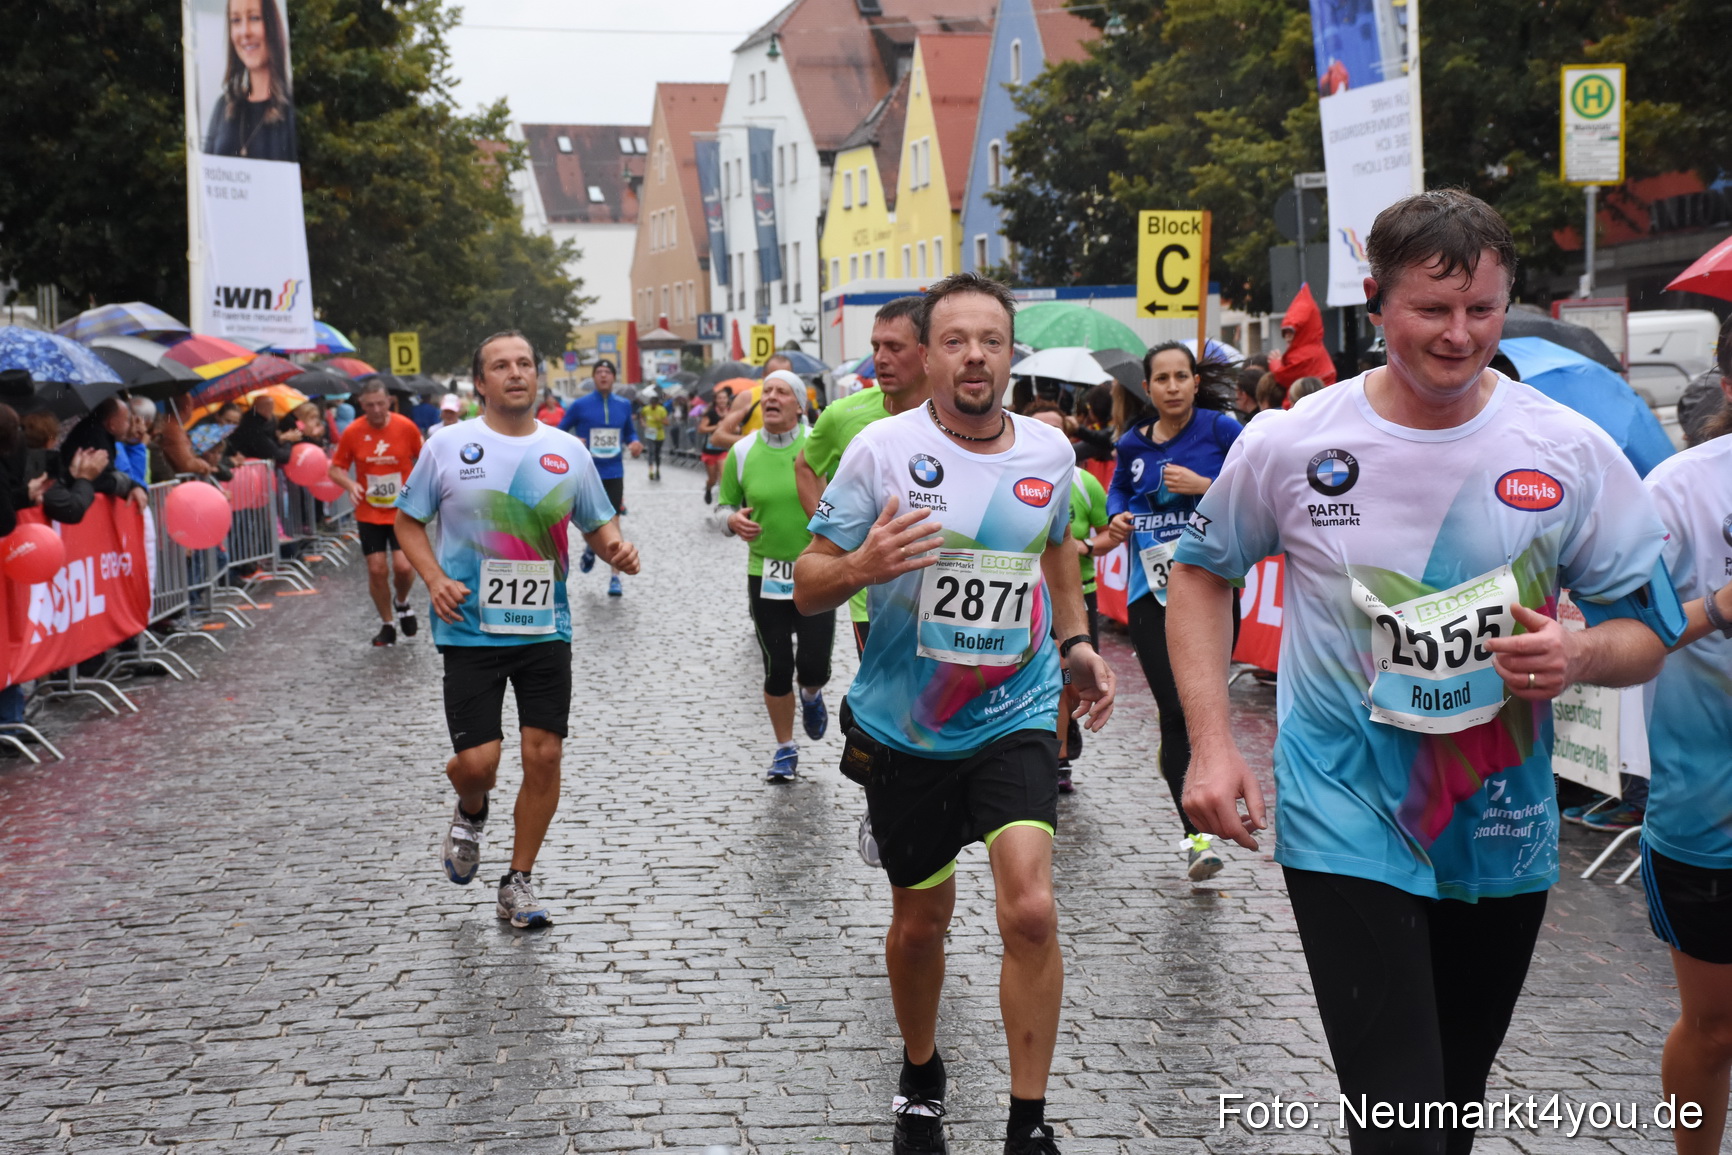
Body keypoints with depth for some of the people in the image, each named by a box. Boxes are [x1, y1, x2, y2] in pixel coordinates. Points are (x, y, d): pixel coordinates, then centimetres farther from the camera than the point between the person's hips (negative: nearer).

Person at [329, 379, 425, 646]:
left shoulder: (406, 427, -8)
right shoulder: (352, 433, -5)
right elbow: (335, 469, 3)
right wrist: (350, 485, -17)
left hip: (403, 511, -1)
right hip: (369, 513, 1)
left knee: (403, 566, -14)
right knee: (376, 569, 0)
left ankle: (402, 603, 19)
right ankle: (387, 624, 20)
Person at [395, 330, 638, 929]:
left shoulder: (567, 451, 6)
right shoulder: (448, 447, -2)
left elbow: (597, 523, 16)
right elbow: (408, 520, 7)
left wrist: (616, 547, -7)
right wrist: (435, 579, -9)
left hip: (545, 629, 3)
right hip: (470, 629, -2)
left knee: (544, 756, 0)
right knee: (477, 761, -8)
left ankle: (519, 882, 17)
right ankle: (470, 813, 31)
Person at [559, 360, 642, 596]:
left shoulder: (624, 406, 6)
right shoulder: (580, 405, -2)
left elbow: (629, 432, 18)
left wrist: (634, 443, -4)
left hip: (613, 473, 1)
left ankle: (615, 578, 2)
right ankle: (590, 548, 38)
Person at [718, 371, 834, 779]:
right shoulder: (742, 452, 1)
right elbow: (724, 505, 10)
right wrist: (732, 520, -13)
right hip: (765, 574, 2)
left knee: (814, 665, -3)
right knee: (777, 668, 4)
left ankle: (811, 696, 36)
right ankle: (785, 749, 25)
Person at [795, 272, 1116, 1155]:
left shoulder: (1050, 451, -1)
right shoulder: (882, 448, -11)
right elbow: (807, 587, -8)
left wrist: (1076, 644, 11)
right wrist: (861, 566, -29)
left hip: (1017, 717, 1)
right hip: (905, 726, -1)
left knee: (1030, 910, -16)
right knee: (920, 920, 13)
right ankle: (920, 1079, 41)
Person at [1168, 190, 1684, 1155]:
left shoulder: (1573, 454, -5)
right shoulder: (1289, 444, -7)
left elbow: (1649, 629, 2)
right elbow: (1203, 572, 7)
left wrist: (1582, 655, -22)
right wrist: (1211, 743, -4)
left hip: (1504, 833, 3)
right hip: (1350, 830, -3)